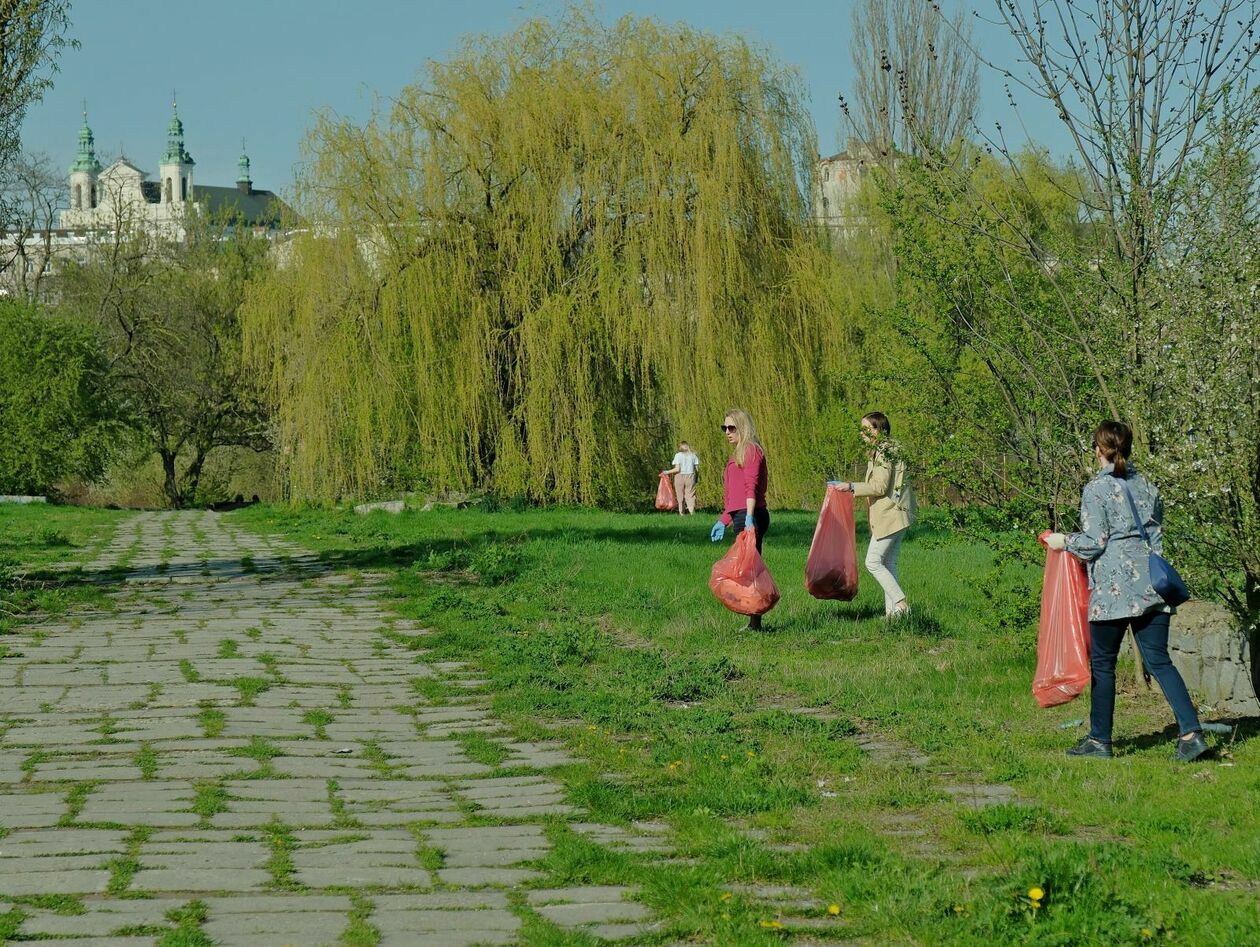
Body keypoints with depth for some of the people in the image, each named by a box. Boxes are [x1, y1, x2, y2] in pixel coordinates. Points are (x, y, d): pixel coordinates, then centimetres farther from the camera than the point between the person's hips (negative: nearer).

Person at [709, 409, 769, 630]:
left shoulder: (751, 450, -7)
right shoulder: (737, 455, 22)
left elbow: (751, 486, -20)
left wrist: (749, 517, -31)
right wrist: (724, 521, 23)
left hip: (750, 518, -10)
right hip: (740, 518, 10)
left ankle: (755, 623, -9)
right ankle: (753, 622, 11)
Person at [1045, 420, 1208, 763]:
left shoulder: (1096, 490, -7)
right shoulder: (1147, 487, 12)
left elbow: (1094, 542, -9)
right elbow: (1157, 533, 16)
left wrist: (1063, 541, 6)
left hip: (1113, 588, -6)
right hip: (1152, 587, 6)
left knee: (1102, 664, 7)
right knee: (1159, 661, 4)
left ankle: (1100, 740, 13)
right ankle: (1191, 732, -8)